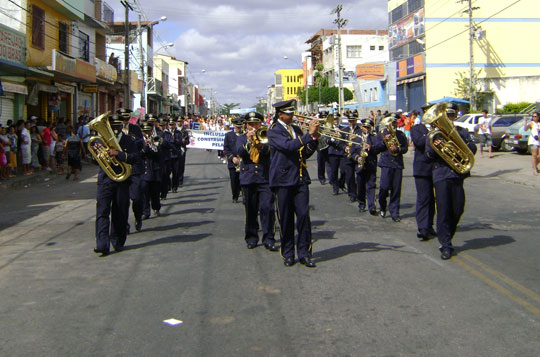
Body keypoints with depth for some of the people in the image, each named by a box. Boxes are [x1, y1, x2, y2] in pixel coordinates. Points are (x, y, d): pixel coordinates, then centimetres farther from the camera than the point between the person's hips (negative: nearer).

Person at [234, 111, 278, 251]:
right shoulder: (241, 138, 13)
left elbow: (272, 151, -5)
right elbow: (238, 152, -6)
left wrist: (261, 146, -22)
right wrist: (248, 141, -18)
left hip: (265, 178, -1)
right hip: (248, 178, 1)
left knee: (267, 208, -8)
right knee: (250, 210, 5)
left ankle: (268, 239, -4)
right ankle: (251, 238, 16)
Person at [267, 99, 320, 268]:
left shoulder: (296, 130, 15)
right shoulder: (274, 131, -5)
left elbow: (306, 154, 15)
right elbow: (288, 146, -23)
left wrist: (314, 140, -1)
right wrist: (309, 134, -24)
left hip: (300, 179, 5)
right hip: (283, 179, -5)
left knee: (304, 215, -2)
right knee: (286, 219, 3)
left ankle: (304, 253, 7)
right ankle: (288, 254, 15)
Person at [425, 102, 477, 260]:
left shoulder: (462, 132, 13)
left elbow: (472, 150, 1)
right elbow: (428, 155, 0)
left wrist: (459, 136, -11)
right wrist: (434, 147, -22)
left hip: (458, 175, 2)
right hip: (441, 175, -2)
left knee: (458, 210, 5)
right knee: (443, 211, -6)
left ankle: (446, 238, 28)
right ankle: (446, 246, -1)